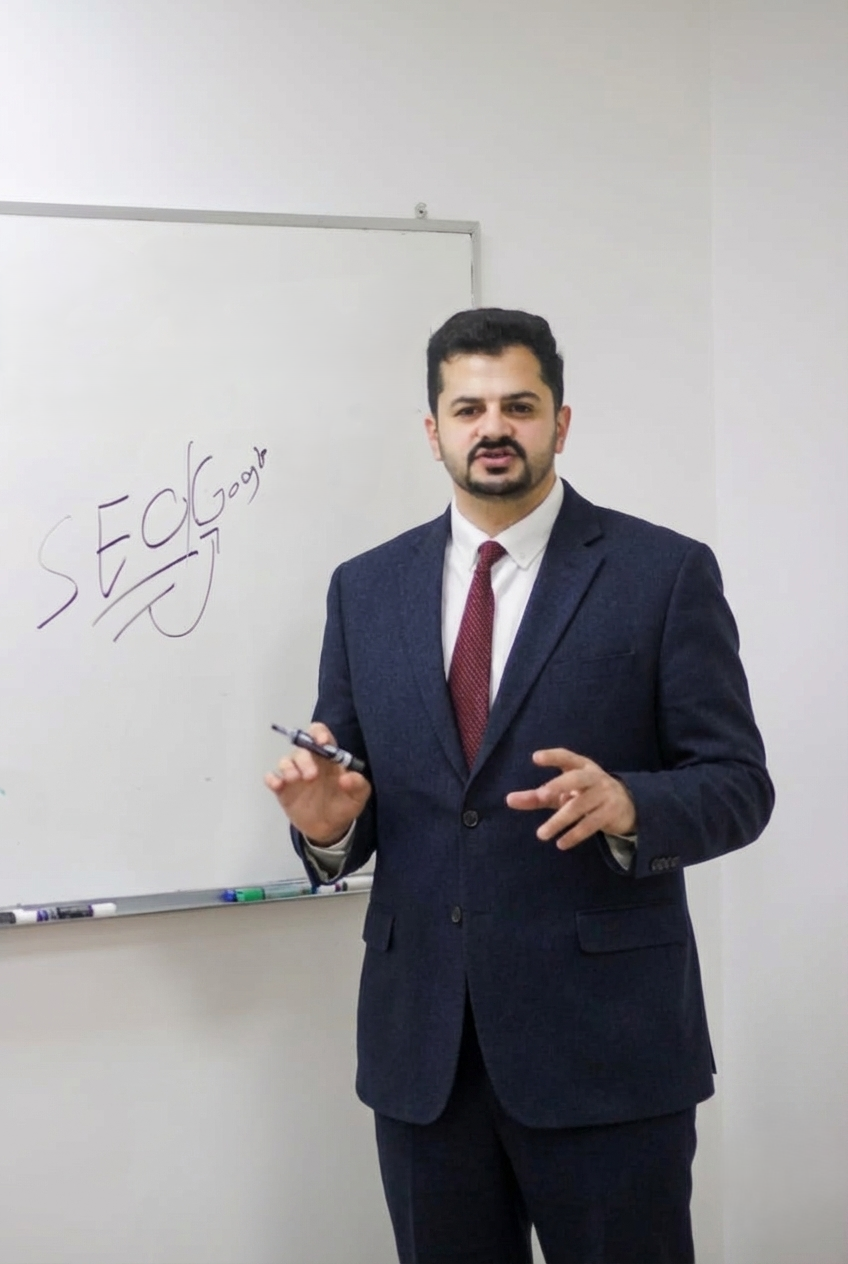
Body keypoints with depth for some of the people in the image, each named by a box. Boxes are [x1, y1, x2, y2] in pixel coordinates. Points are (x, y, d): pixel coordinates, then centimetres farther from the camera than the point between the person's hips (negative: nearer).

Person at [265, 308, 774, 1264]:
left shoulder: (665, 573, -3)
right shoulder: (365, 588, 8)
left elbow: (737, 783, -4)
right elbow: (348, 784, 12)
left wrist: (626, 806, -24)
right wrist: (326, 820, -11)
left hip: (605, 1039, -3)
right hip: (419, 1041, 4)